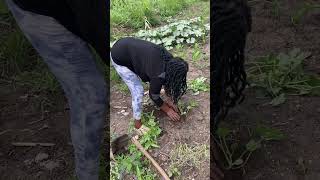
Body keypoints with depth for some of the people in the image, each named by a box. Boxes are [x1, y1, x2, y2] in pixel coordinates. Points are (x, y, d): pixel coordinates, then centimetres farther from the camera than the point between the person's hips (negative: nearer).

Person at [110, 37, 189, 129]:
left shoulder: (170, 60, -8)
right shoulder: (158, 75, -28)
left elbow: (167, 80, 9)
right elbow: (154, 96, -11)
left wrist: (169, 100, 13)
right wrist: (167, 110, 3)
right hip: (119, 58, -8)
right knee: (138, 91, -4)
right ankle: (137, 122, 16)